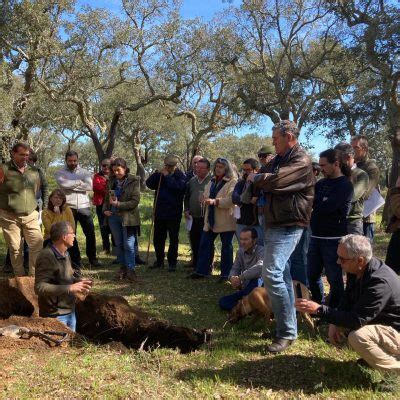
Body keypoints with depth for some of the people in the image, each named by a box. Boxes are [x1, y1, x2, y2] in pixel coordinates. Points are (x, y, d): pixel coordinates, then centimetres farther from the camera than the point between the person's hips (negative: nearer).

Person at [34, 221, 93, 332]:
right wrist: (69, 288, -31)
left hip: (70, 311, 9)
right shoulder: (46, 256, -22)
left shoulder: (65, 254, 6)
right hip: (55, 315, -9)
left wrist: (79, 281, 0)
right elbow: (39, 287, -28)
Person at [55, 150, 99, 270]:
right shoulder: (60, 173, 4)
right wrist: (79, 182, -7)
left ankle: (92, 259, 19)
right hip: (69, 208, -1)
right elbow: (64, 184, -16)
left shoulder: (84, 172, 9)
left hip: (84, 207, 1)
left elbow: (89, 186, -9)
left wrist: (71, 186, -10)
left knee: (90, 234, 4)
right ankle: (76, 261, 16)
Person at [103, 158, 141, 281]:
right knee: (119, 244, 11)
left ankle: (131, 270, 4)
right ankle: (122, 267, 22)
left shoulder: (134, 181, -7)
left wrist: (118, 204, -18)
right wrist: (105, 209, 0)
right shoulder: (111, 181, 8)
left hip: (128, 217, -5)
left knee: (128, 244, -4)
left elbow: (135, 201, -13)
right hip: (113, 217, 5)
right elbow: (106, 198, 18)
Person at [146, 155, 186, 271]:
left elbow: (179, 187, -24)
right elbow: (149, 183, -1)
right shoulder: (160, 175, 10)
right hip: (159, 212, 5)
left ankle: (172, 262, 15)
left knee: (173, 239, 5)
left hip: (173, 214, -5)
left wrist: (167, 176, -18)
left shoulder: (180, 176, -4)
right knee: (158, 238, 12)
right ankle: (159, 260, 26)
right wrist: (158, 173, -13)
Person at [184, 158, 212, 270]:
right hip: (193, 217, 6)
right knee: (194, 242, 13)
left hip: (206, 217, -6)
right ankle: (195, 264, 26)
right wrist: (186, 210, 11)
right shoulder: (192, 181, 14)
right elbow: (186, 197, 21)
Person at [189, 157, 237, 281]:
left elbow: (230, 200, -20)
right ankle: (201, 271, 14)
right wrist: (206, 200, -5)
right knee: (204, 244, 6)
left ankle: (225, 273, 15)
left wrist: (215, 201, -29)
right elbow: (206, 196, 19)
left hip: (225, 221, -7)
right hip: (210, 220, 7)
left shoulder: (232, 182, -8)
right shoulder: (212, 182, 15)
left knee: (226, 247, 5)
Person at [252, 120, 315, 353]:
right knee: (283, 275, 13)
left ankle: (287, 332, -8)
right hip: (274, 225, 10)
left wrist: (256, 178, -7)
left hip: (288, 226, -10)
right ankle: (288, 325, 24)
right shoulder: (280, 159, 18)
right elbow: (265, 187, 21)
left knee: (272, 274, -18)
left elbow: (274, 181, -26)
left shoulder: (301, 161, -14)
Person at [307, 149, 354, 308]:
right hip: (316, 236, 7)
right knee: (312, 275, 13)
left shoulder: (345, 185, -11)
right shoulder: (322, 183, 12)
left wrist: (313, 200, -7)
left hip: (333, 239, -7)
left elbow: (325, 207, -21)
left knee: (334, 278, 5)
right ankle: (318, 306, 30)